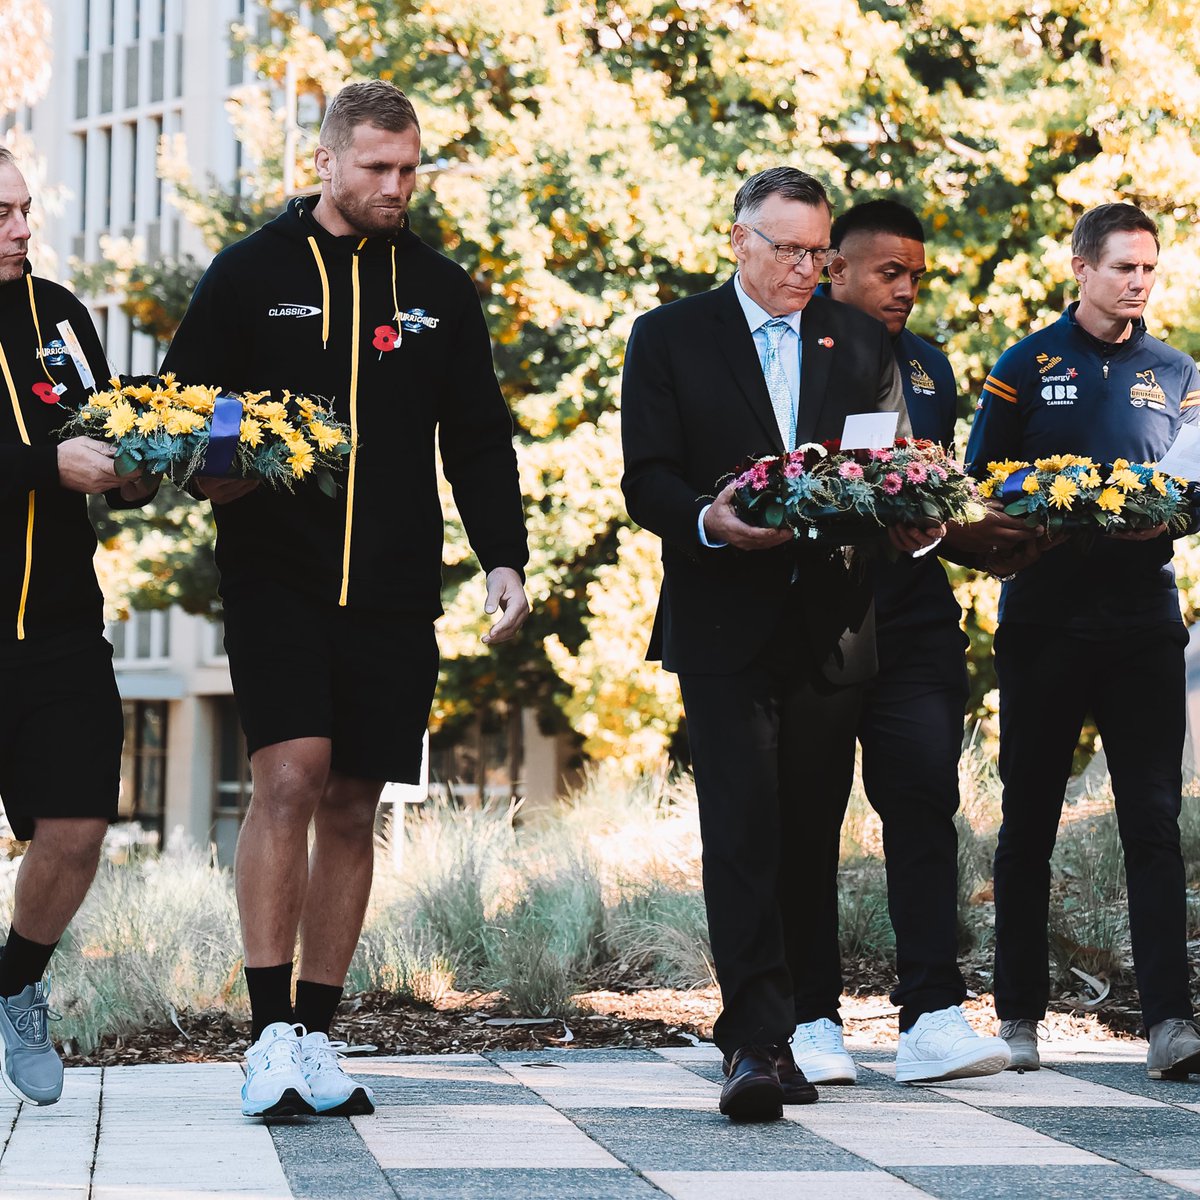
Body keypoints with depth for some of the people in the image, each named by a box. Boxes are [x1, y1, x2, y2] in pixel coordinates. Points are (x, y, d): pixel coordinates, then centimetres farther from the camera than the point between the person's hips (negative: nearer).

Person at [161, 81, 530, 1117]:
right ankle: (273, 1034, -14)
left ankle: (318, 1034, 14)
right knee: (290, 777, -17)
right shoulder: (252, 274, 4)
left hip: (394, 591, 3)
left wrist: (504, 557, 1)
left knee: (353, 806, 6)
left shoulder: (440, 290, 12)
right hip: (275, 575, -3)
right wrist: (216, 472, -15)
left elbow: (479, 440, 14)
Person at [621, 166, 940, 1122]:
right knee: (743, 826, -14)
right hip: (724, 621, -4)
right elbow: (647, 482, -2)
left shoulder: (860, 342, 15)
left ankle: (763, 1028, 18)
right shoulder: (670, 338, 5)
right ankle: (759, 1040, -18)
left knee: (811, 834, 6)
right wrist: (711, 521, -22)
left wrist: (912, 520, -12)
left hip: (830, 622, 4)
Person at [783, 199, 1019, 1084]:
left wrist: (986, 533, 3)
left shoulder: (929, 366, 19)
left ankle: (932, 1015, -6)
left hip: (913, 621, 4)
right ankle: (813, 1020, 8)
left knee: (926, 798, -5)